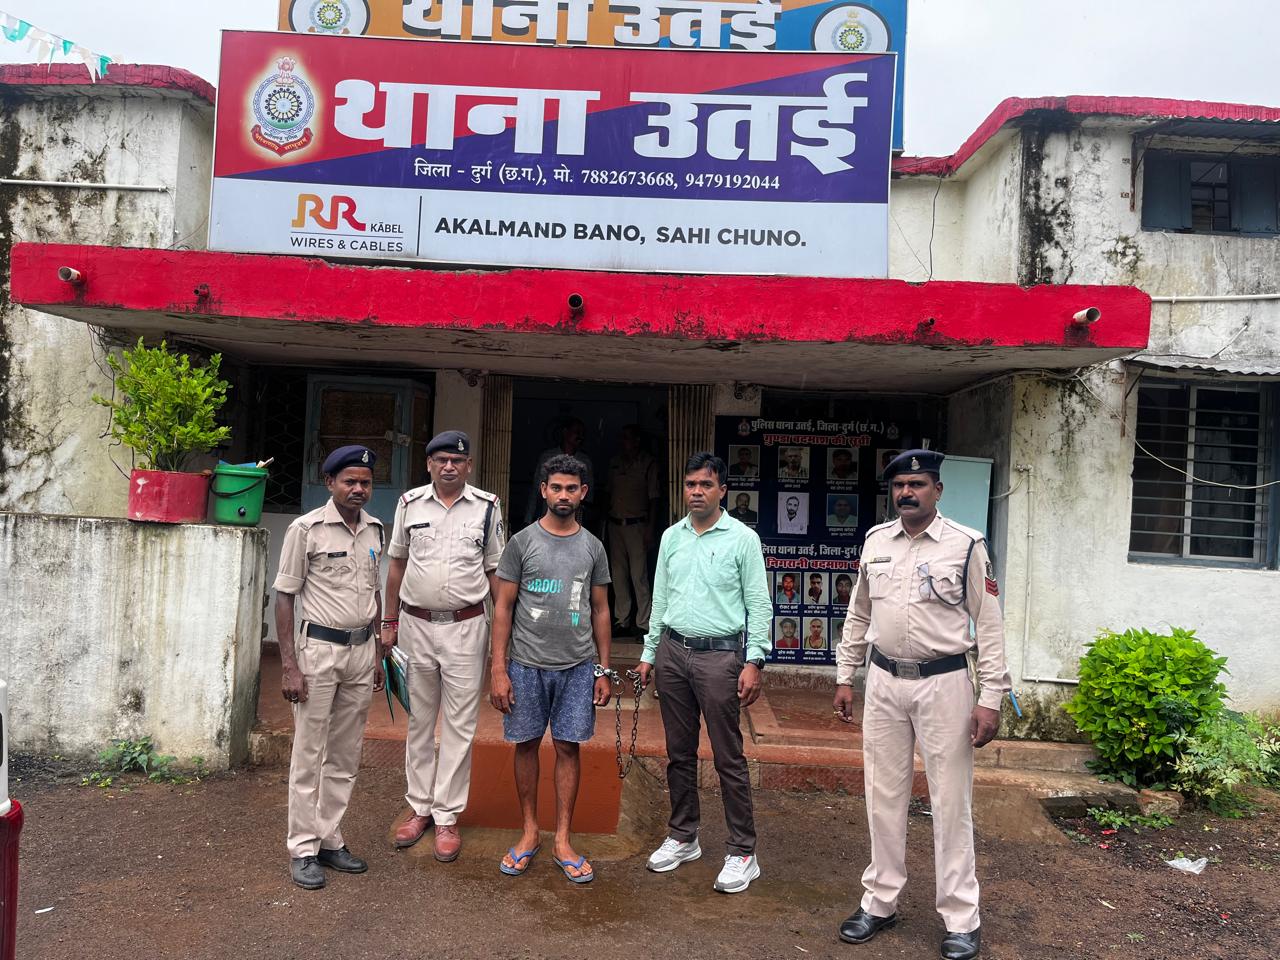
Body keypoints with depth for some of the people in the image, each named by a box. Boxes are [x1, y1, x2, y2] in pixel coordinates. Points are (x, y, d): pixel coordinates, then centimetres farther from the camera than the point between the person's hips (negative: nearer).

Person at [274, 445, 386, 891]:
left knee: (345, 756, 12)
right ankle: (303, 850, 14)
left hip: (361, 649, 6)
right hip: (319, 649, -5)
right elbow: (284, 597, -9)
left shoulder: (373, 529, 9)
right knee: (309, 754, 2)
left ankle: (330, 840, 25)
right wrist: (288, 666, -13)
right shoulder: (306, 529, -9)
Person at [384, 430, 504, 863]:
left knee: (460, 725, 3)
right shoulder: (410, 503, 4)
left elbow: (495, 571, 4)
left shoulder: (487, 507, 0)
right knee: (419, 721, 13)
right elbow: (396, 565, 12)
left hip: (465, 627, -2)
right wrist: (390, 621, 10)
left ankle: (447, 815, 14)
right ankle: (419, 807, 27)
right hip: (416, 624, 2)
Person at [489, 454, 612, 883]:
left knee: (568, 748, 6)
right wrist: (498, 669, -6)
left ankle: (562, 840, 17)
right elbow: (503, 607, -1)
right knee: (527, 745, 9)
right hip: (527, 665, -1)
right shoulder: (522, 542, -1)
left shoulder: (592, 547, 6)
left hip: (577, 666, 2)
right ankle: (529, 832, 25)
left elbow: (600, 611, 10)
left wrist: (604, 670, 7)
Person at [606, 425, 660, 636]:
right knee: (618, 574, 8)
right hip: (615, 524, 5)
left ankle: (643, 623, -2)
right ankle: (621, 619, 16)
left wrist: (650, 530, -9)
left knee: (639, 575, -7)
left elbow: (653, 498, -4)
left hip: (636, 525, -5)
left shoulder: (648, 464, -2)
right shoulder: (614, 462, 13)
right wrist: (606, 519, 10)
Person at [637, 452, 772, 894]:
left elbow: (759, 605, -5)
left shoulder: (743, 538, -4)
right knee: (679, 753, 13)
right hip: (673, 652, 5)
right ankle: (682, 838, 27)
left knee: (729, 758, -1)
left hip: (719, 655, -5)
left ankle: (743, 853, 10)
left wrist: (754, 661, -12)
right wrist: (649, 653, 13)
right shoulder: (672, 537, 10)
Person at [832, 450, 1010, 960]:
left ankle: (961, 918, 19)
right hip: (884, 682, 4)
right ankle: (880, 901, 28)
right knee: (884, 796, 13)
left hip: (944, 683, -4)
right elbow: (859, 615, 13)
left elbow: (989, 625, -6)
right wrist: (844, 677, 12)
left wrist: (990, 699, -10)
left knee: (950, 802, 5)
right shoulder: (875, 541, 5)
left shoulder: (966, 545, -8)